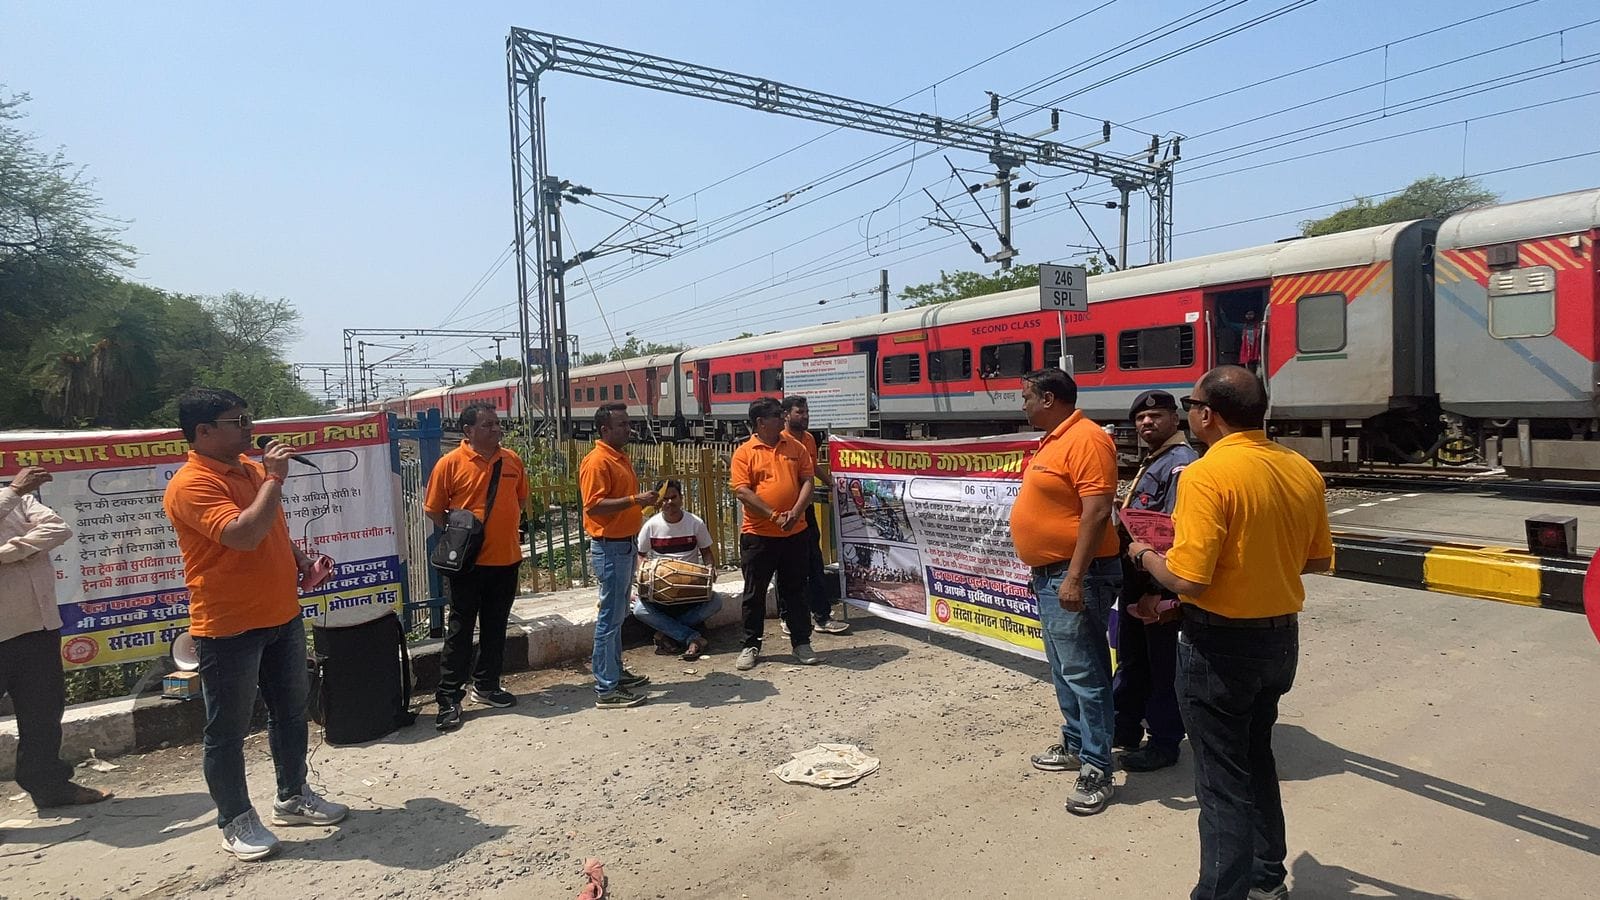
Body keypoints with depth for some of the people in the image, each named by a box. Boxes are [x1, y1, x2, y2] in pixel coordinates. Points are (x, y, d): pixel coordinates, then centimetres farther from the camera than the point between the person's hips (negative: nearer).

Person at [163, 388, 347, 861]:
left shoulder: (251, 467, 9)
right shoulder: (192, 485, -18)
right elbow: (244, 535, -31)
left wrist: (302, 559, 4)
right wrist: (274, 479, -23)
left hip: (283, 616, 8)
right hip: (229, 628, -8)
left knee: (291, 711, 18)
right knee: (228, 730, 6)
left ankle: (293, 797, 33)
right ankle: (236, 821, 21)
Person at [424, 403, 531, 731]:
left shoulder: (512, 460, 5)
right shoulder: (451, 463, -8)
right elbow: (434, 511, -3)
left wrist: (512, 533, 9)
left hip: (506, 560, 5)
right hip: (468, 563, -4)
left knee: (495, 628, 15)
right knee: (460, 629, 1)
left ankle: (486, 686, 30)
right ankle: (449, 698, 10)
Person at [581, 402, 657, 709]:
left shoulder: (621, 457, 14)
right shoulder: (597, 462, -16)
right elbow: (594, 506, -24)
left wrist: (644, 499, 11)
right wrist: (635, 500, -27)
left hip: (625, 544, 10)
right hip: (609, 548, -10)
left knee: (618, 614, 18)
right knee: (610, 617, -5)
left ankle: (615, 671, 29)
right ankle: (606, 689, 1)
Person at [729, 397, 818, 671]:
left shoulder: (795, 447, 7)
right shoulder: (744, 452, -4)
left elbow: (807, 480, 3)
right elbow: (742, 491, -12)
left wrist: (795, 512, -13)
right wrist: (774, 516, -18)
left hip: (795, 533, 3)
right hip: (758, 534, -3)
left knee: (794, 590, 11)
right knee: (754, 592, 7)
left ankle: (801, 643, 21)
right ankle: (751, 645, 19)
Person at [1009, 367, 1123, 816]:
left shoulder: (1086, 438, -17)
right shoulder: (1052, 441, 15)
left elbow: (1097, 512, -24)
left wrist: (1074, 577, -27)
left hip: (1074, 575, -11)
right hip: (1048, 573, 11)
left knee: (1084, 673, -5)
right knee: (1064, 670, 19)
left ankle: (1097, 770, 2)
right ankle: (1075, 745, 32)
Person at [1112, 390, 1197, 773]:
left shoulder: (1182, 463, -16)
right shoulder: (1151, 463, 15)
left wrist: (1158, 592, -24)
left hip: (1159, 586, -10)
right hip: (1135, 581, 10)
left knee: (1162, 666, 4)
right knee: (1130, 659, 19)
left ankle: (1164, 744, 17)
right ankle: (1124, 730, 32)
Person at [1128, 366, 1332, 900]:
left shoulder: (1207, 474, -22)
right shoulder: (1302, 470, 2)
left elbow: (1188, 580, -26)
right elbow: (1319, 560, 12)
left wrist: (1144, 555, -8)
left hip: (1221, 643, -8)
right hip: (1281, 636, 8)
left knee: (1222, 780, 6)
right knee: (1255, 758, 25)